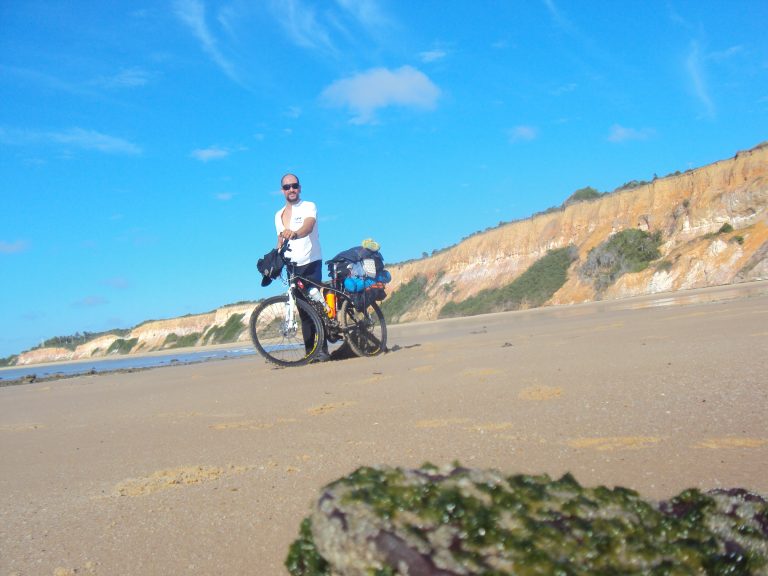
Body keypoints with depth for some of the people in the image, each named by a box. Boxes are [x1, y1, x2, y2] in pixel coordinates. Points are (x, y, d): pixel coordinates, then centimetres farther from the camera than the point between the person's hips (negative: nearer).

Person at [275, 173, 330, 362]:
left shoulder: (309, 207, -3)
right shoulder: (279, 215, 15)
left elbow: (308, 226, -24)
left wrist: (295, 234, -45)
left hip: (311, 263, -5)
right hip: (292, 267, 5)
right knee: (303, 310, 4)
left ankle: (322, 350, -13)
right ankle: (310, 352, 5)